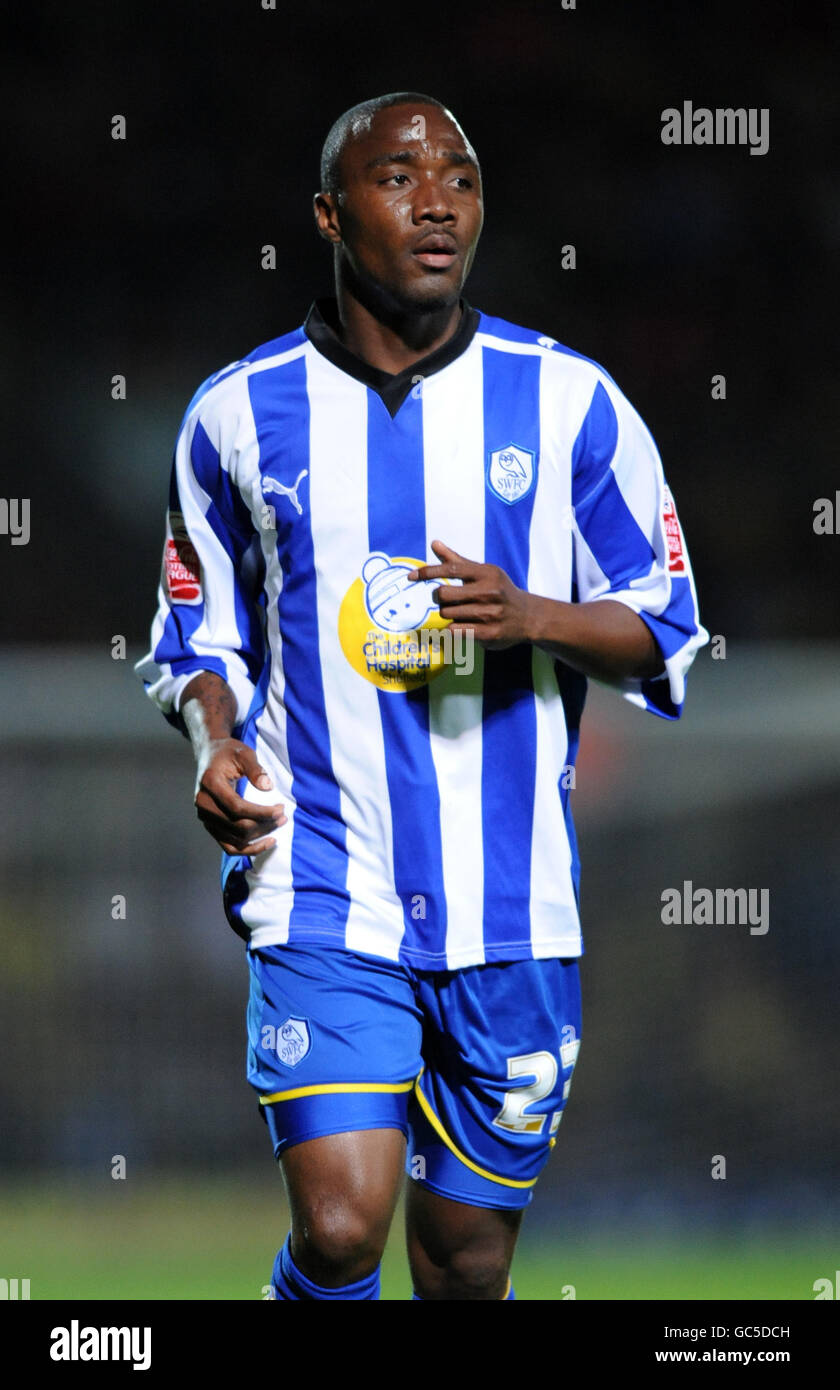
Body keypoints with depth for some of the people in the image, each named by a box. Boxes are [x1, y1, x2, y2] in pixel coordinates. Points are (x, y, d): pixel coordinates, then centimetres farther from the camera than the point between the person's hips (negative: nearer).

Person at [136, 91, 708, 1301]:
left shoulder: (569, 404, 2)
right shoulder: (240, 415, 4)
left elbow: (664, 633, 6)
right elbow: (201, 631, 17)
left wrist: (530, 616, -13)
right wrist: (217, 742, -4)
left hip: (512, 910, 1)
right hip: (325, 894, -1)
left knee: (469, 1266, 8)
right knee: (339, 1230, -18)